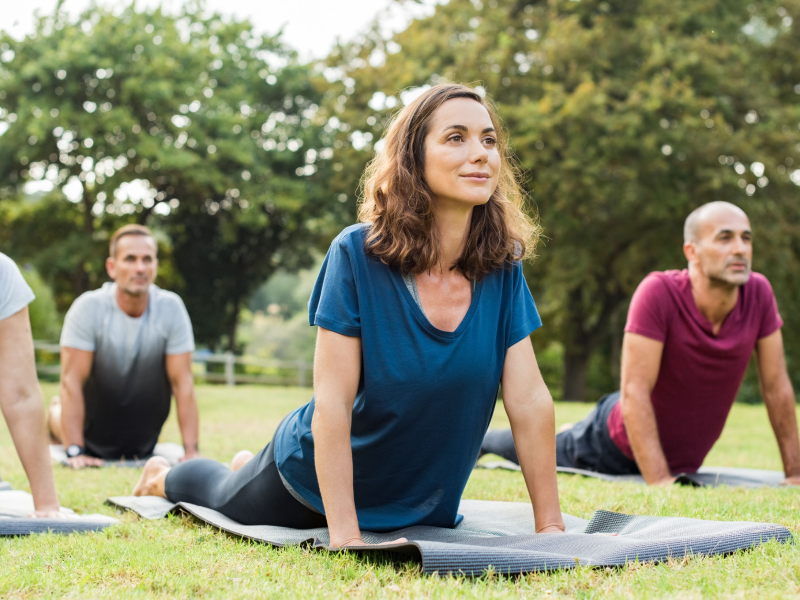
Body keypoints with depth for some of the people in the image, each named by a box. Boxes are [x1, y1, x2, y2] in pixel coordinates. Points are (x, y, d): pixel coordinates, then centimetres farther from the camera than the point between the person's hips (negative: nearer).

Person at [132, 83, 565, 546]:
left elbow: (530, 400, -17)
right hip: (315, 482, -4)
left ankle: (249, 466, 60)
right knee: (224, 498, 23)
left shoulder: (502, 268, -18)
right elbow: (332, 402, -30)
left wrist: (550, 527, -19)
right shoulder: (358, 254, -28)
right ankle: (164, 476, 59)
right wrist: (345, 535, -34)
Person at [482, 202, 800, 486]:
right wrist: (660, 482, -37)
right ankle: (481, 438, 52)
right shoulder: (659, 291, -33)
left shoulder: (759, 293, -20)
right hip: (616, 445, -5)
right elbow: (634, 392, -33)